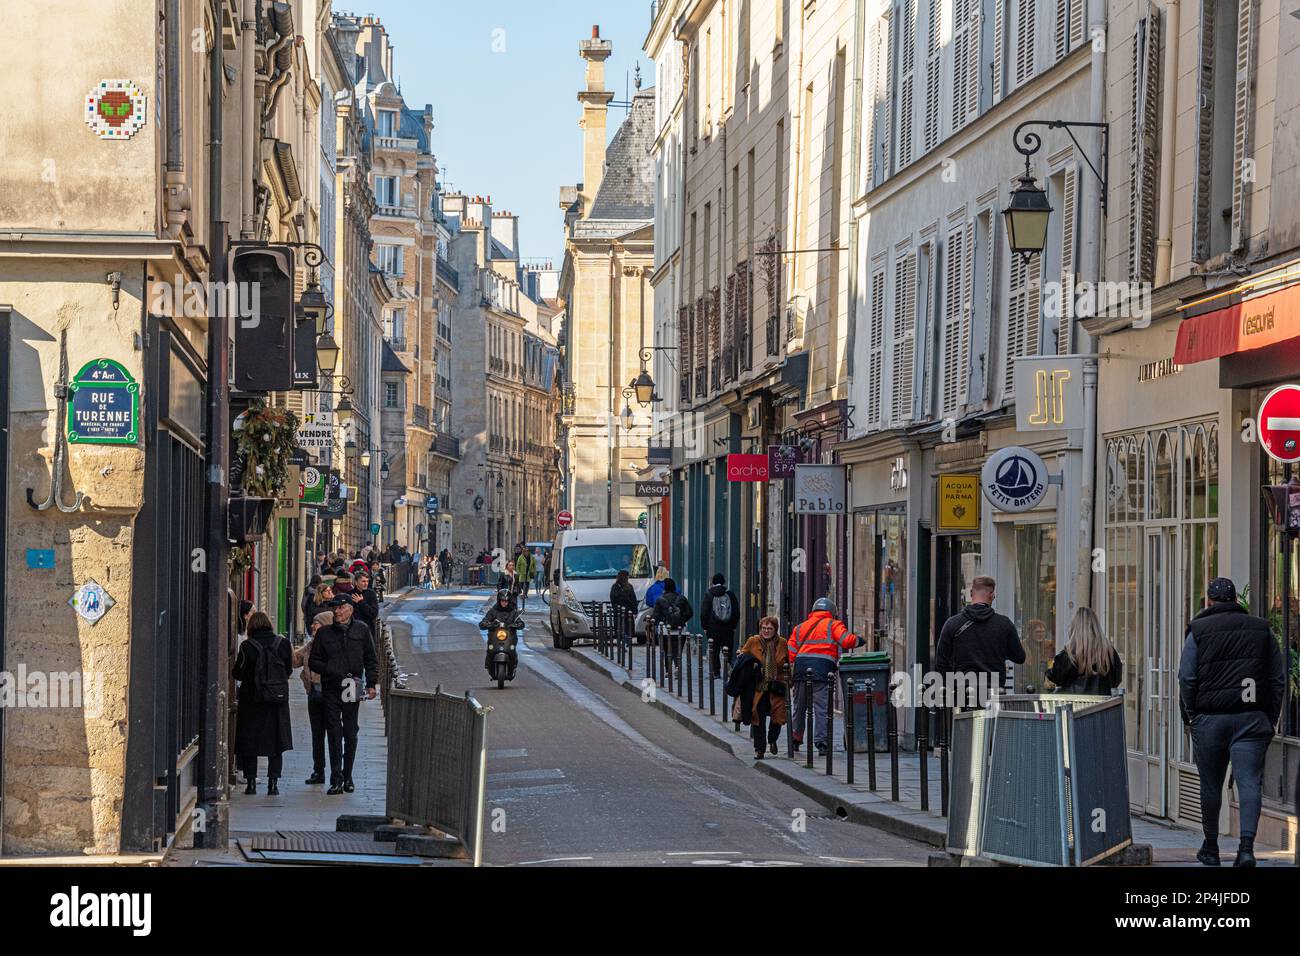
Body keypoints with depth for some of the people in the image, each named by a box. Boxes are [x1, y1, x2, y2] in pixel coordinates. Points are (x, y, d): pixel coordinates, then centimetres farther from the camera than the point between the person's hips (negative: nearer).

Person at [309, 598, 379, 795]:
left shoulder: (361, 631, 6)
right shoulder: (324, 633, 5)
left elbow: (371, 660, 10)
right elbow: (313, 661, 7)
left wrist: (371, 684, 1)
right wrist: (331, 672, -9)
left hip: (352, 690, 1)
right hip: (331, 690, -1)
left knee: (350, 734, 7)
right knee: (334, 733, -5)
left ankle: (347, 777, 18)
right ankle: (336, 780, -6)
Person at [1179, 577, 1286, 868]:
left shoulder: (1199, 630, 1)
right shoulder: (1261, 629, 10)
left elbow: (1186, 678, -3)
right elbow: (1279, 678, 10)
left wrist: (1190, 715, 5)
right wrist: (1270, 718, 13)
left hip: (1209, 720, -1)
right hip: (1252, 719, 1)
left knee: (1210, 786, 11)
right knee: (1249, 783, -5)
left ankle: (1210, 848, 21)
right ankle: (1247, 846, -21)